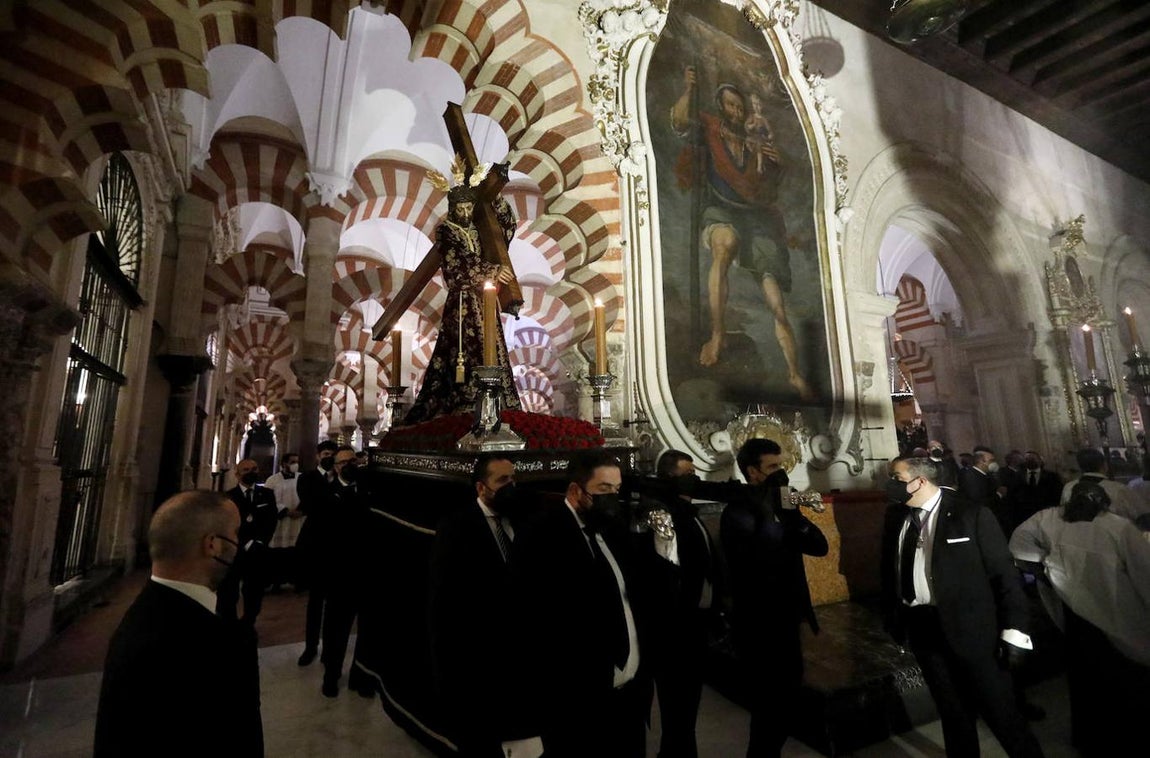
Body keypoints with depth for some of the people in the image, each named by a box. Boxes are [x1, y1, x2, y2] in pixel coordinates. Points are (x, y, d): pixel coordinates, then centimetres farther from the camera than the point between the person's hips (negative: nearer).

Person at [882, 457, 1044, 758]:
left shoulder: (971, 513, -11)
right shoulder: (895, 517, 3)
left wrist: (1013, 630, -13)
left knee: (1000, 712, 10)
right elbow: (890, 572, 10)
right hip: (922, 629, 4)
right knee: (953, 713, 19)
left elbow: (1005, 573, -9)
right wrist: (892, 620, 10)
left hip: (971, 628, -4)